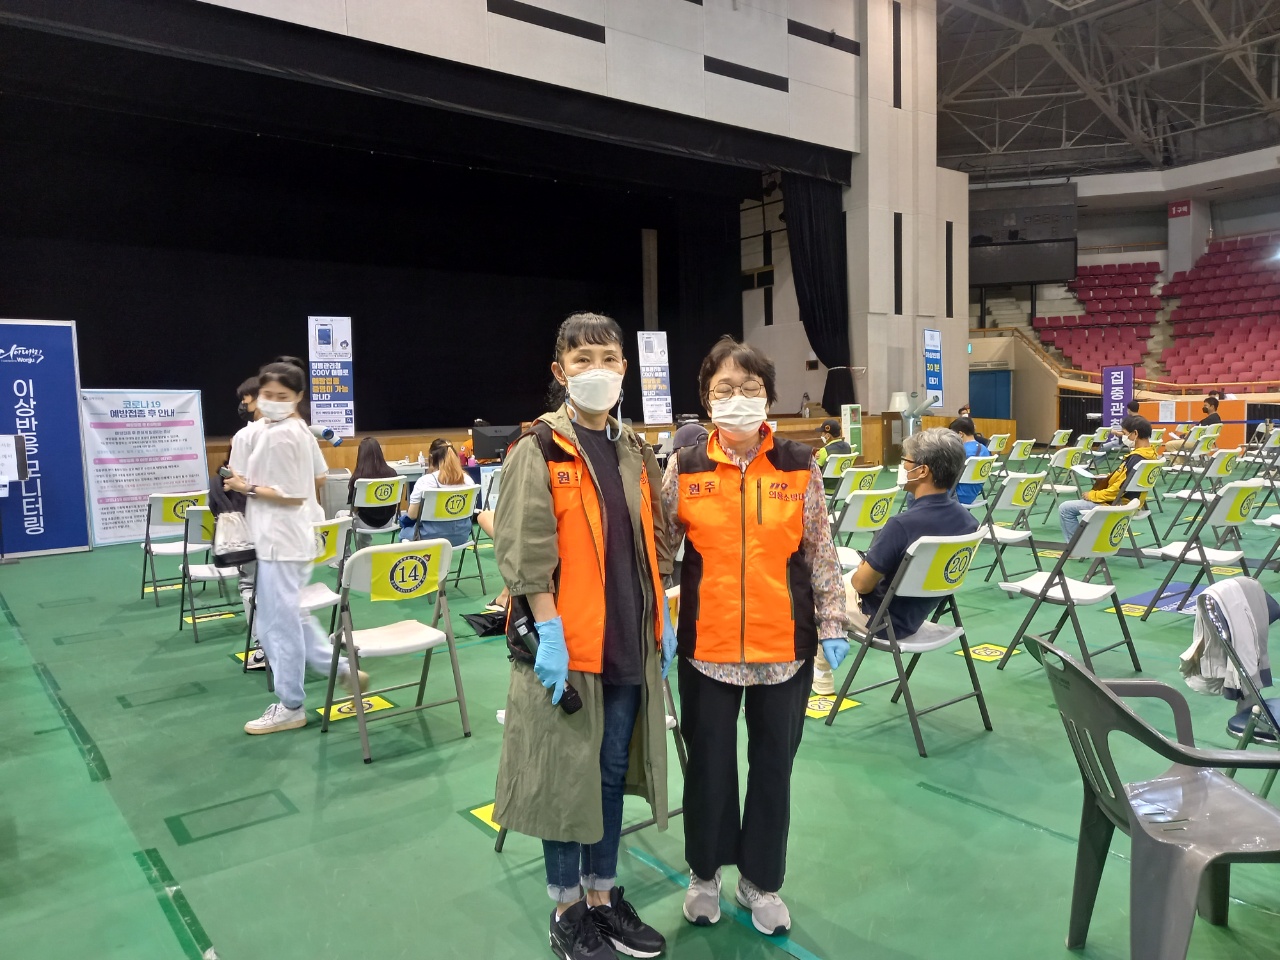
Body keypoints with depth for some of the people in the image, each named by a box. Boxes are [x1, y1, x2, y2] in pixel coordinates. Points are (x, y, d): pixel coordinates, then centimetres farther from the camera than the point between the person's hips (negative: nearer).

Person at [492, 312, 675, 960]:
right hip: (567, 642, -5)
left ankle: (603, 895, 33)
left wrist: (661, 621, 11)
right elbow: (525, 552, -12)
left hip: (628, 641, 5)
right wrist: (549, 631, -17)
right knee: (565, 776, 7)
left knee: (612, 771, 15)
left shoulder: (635, 451, 10)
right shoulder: (538, 450, -8)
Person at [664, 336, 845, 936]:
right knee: (709, 762, 14)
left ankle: (761, 879, 35)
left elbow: (821, 554, 3)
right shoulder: (684, 469, -3)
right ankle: (705, 871, 37)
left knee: (774, 763, 13)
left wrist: (832, 625, 1)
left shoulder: (799, 467, -2)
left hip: (785, 645, 1)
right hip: (707, 645, 0)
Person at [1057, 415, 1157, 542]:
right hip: (1130, 501, 11)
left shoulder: (1136, 459, -27)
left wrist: (1093, 495, -15)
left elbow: (1121, 488, -26)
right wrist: (1110, 477, 10)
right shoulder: (1150, 454, 4)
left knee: (1065, 508, -7)